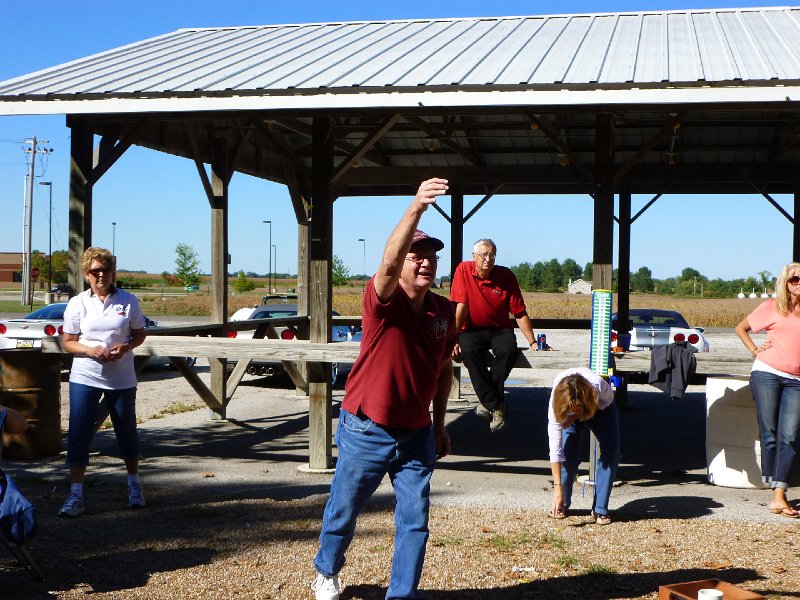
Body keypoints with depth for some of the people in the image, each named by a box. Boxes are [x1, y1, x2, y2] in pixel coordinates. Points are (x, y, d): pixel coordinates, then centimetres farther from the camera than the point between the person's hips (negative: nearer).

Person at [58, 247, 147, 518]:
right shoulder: (77, 303, -1)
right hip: (84, 377, -1)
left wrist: (125, 347, -13)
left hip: (121, 379, 1)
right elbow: (67, 342, 2)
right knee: (78, 433, -5)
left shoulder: (128, 301, 0)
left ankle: (134, 484, 34)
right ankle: (75, 494, 0)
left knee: (126, 430, 13)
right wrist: (90, 350, -17)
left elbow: (139, 333, 8)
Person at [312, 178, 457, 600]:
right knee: (343, 511, 14)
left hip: (417, 434, 4)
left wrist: (439, 424, 13)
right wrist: (417, 207, -52)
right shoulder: (384, 302, -16)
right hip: (367, 430, -4)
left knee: (415, 521, 6)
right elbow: (389, 261, -38)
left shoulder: (445, 311, 0)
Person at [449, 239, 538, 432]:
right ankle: (496, 406, -28)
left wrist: (532, 342, -7)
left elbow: (520, 313, -2)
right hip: (472, 329, -1)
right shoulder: (464, 270, -7)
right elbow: (461, 307, -12)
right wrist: (453, 339, -18)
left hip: (500, 329, 1)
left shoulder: (507, 276, -4)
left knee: (508, 351, -32)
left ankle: (487, 401, -20)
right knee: (469, 352, -34)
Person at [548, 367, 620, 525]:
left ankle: (600, 509, -9)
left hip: (601, 406, 1)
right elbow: (555, 447, -38)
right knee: (568, 454, -20)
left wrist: (577, 416, -30)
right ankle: (562, 505, 4)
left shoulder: (598, 385, -43)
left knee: (611, 451, -19)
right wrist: (557, 488, -41)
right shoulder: (556, 401, -41)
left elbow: (609, 398, -16)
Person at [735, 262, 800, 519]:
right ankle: (775, 492, 6)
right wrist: (754, 350, 4)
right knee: (769, 434, -1)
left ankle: (779, 496, -9)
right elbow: (741, 328, 17)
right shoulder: (772, 307, 8)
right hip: (767, 374, -1)